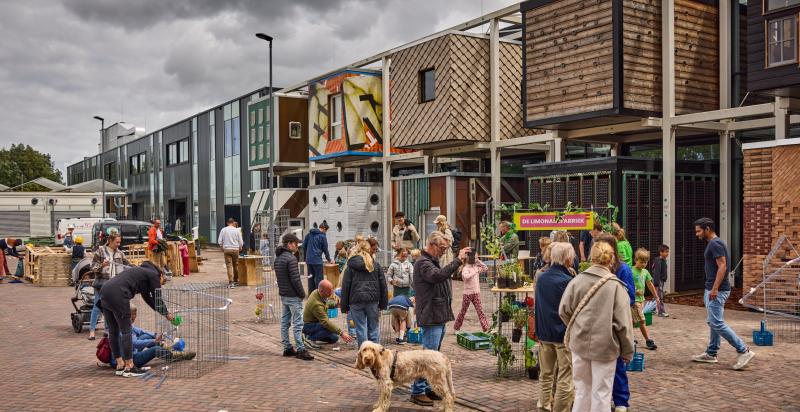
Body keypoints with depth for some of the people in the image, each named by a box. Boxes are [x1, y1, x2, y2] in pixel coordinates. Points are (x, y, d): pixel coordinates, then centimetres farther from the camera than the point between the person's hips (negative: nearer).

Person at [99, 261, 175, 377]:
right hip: (118, 295, -10)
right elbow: (157, 298, 7)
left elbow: (148, 297, 37)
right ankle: (129, 368, 3)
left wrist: (163, 312, 37)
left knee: (113, 331, 13)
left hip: (105, 291, 10)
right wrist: (167, 314, 23)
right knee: (126, 331, -2)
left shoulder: (144, 272, 29)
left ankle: (120, 366, 21)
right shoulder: (154, 275, 5)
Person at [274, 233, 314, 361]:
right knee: (297, 323, -6)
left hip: (283, 295, 9)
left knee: (284, 323, 11)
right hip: (293, 296, -9)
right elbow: (295, 279, -20)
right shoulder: (291, 258, -17)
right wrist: (302, 293, -9)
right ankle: (300, 350, -4)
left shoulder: (277, 258, 12)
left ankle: (287, 348, 18)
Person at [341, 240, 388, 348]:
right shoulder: (376, 265, 7)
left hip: (356, 300, -1)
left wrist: (344, 306, 5)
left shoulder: (351, 266, 2)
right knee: (374, 328, 10)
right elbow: (383, 285, 7)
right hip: (373, 300, 2)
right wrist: (383, 303, 12)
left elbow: (345, 287, 1)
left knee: (361, 329, 4)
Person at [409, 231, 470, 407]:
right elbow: (437, 276, -33)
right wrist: (458, 260, -33)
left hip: (439, 316, 10)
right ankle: (417, 391, 0)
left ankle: (428, 388, 25)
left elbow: (442, 277, 23)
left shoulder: (432, 261, 19)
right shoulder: (422, 262, -14)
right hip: (431, 317, -10)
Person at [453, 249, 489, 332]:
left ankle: (486, 328, -2)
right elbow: (466, 276, -32)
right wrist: (475, 272, -25)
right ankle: (456, 328, 22)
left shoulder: (476, 267, 8)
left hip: (476, 293, 5)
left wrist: (479, 261, 5)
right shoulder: (466, 268, -13)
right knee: (463, 311, 7)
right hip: (467, 293, -5)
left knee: (480, 311, 0)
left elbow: (486, 269, 13)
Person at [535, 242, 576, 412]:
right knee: (565, 378, 2)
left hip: (543, 333, 7)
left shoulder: (541, 277, 4)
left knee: (546, 373, 18)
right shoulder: (568, 281, -17)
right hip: (564, 334, -7)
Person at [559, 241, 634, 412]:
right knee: (601, 393, 10)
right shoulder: (615, 286, -12)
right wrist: (628, 351, -1)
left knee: (582, 390, 17)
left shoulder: (577, 281, -6)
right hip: (605, 345, -3)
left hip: (579, 343, 3)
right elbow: (623, 322, -11)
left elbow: (564, 311, -1)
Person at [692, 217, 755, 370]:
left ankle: (744, 351, -6)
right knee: (713, 323, 14)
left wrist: (714, 289, -24)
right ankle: (711, 354, 21)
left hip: (717, 290, -11)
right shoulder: (714, 243, 16)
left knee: (717, 324, -10)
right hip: (713, 290, 11)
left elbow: (722, 266, -22)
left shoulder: (715, 244, -15)